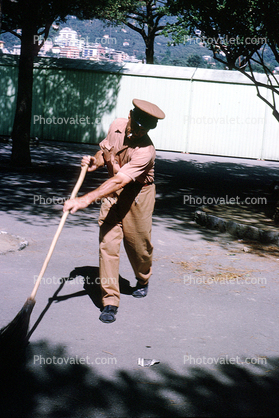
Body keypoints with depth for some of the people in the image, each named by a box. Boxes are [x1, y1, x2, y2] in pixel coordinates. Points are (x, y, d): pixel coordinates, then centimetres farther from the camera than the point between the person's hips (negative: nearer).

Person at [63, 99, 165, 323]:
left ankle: (143, 281, 43)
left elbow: (119, 181, -38)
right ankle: (110, 302, -3)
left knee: (138, 243, 7)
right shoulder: (117, 126, -7)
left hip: (138, 195, -5)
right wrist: (95, 161, -8)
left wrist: (86, 199, -45)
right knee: (107, 243, -7)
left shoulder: (146, 151, -28)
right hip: (111, 192, 5)